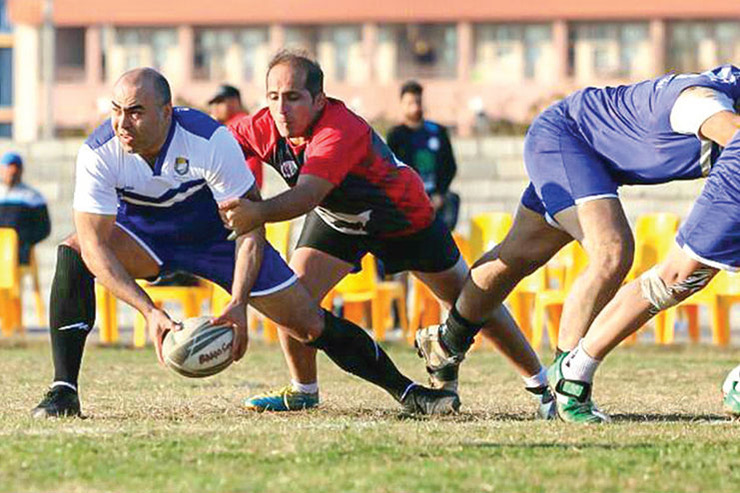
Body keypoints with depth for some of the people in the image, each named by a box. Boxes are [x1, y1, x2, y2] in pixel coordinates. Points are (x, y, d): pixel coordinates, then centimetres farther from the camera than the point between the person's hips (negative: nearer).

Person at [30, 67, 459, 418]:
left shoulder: (210, 140, -31)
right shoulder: (98, 152, -28)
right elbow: (94, 243, -30)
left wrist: (238, 303, -37)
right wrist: (149, 311, -41)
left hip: (218, 234, -1)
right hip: (143, 231, 1)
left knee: (309, 323, -5)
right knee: (72, 254, -29)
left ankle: (404, 389, 14)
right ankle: (64, 391, -24)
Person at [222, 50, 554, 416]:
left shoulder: (342, 132, -43)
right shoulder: (264, 128, -23)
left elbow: (308, 194, -57)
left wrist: (258, 213, -75)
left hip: (406, 218, -5)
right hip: (337, 221, 5)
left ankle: (540, 383, 19)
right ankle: (303, 389, 8)